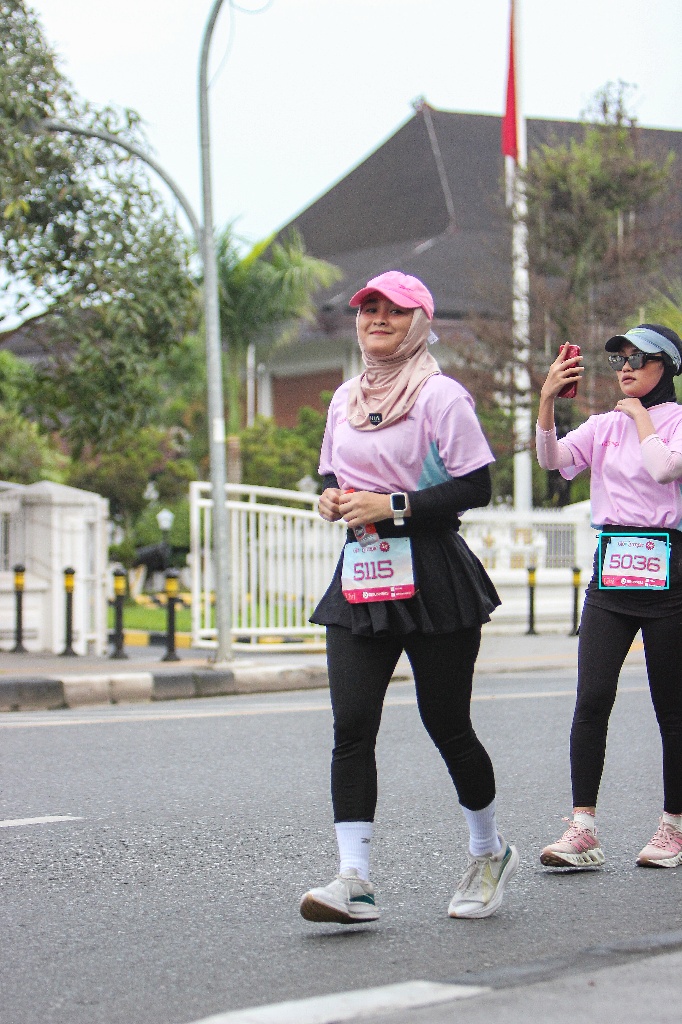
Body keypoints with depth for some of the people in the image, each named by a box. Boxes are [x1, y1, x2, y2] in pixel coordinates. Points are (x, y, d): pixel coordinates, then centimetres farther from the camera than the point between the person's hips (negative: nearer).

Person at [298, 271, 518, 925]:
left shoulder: (441, 395, -6)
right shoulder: (345, 399, 14)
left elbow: (475, 487, -11)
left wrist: (392, 507, -18)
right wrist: (330, 498, 3)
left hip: (432, 576, -5)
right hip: (360, 576, 5)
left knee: (445, 722, 2)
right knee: (351, 726, -8)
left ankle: (488, 853, 26)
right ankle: (354, 882, -12)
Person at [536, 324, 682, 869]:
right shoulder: (604, 425, 13)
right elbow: (553, 459, -2)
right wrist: (547, 399, -14)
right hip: (610, 569, 3)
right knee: (592, 698, -9)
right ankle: (582, 831, -11)